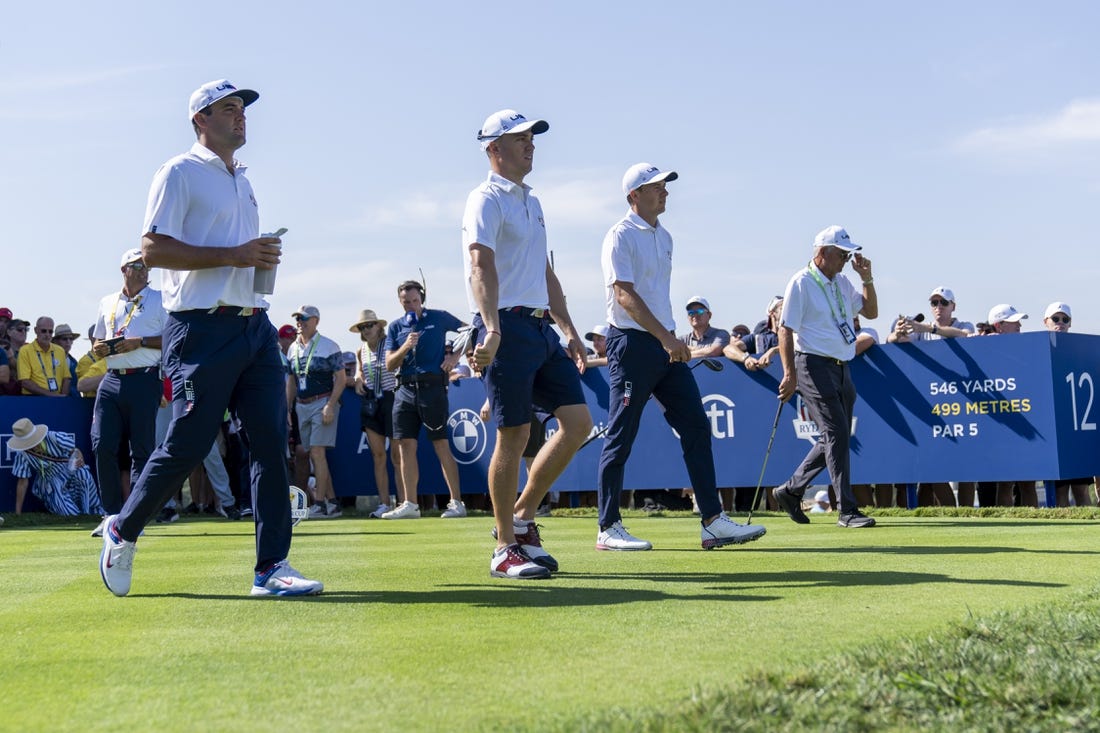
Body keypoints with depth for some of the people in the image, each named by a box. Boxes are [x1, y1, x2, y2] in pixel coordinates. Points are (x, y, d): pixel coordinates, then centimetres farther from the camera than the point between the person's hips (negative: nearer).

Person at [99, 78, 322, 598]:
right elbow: (153, 249, -12)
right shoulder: (180, 174, -2)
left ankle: (271, 567, -1)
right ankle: (122, 532, 18)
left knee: (272, 442, -2)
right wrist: (233, 255, -17)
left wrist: (262, 258, 10)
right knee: (186, 446, -5)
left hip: (255, 325, 7)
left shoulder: (242, 181, 23)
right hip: (203, 329, -7)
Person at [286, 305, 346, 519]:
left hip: (322, 403, -7)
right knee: (314, 455, 6)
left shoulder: (329, 346, -5)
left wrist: (330, 405, -17)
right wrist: (287, 409, 12)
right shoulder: (293, 349, 13)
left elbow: (341, 378, -8)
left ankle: (320, 504, -13)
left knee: (317, 452, -14)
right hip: (301, 405, 7)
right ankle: (332, 503, 12)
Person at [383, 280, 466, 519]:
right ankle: (410, 505, 5)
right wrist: (405, 347, -11)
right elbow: (390, 365, 6)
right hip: (405, 389, 4)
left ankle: (456, 502, -4)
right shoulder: (395, 327, 12)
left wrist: (455, 356, 3)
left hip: (432, 387, -4)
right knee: (405, 446, 1)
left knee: (441, 446, -6)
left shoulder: (439, 318, 4)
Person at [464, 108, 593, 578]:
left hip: (542, 329, 9)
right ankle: (506, 548, 3)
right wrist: (492, 329, -32)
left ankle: (522, 519, 13)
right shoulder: (486, 200, -5)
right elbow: (481, 267, -19)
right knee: (513, 434, -6)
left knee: (578, 421, 2)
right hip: (509, 328, -8)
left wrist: (568, 329, 21)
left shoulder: (532, 202, 22)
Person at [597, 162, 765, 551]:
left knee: (696, 429, 2)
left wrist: (673, 339, 20)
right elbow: (625, 295, -19)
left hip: (667, 346, 8)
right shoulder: (621, 236, -9)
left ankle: (713, 522, 3)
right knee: (621, 437, -2)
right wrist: (666, 338, -26)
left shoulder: (664, 237, 16)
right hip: (632, 343, -8)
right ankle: (608, 529, 5)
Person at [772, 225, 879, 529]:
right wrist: (790, 374, -18)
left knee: (835, 438, 10)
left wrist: (867, 278, 6)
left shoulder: (841, 283, 15)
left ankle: (790, 490, 24)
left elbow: (871, 311, 20)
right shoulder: (801, 283, -8)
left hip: (841, 367, 8)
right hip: (814, 366, -8)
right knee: (837, 434, -13)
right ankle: (847, 511, -11)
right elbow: (786, 329, -11)